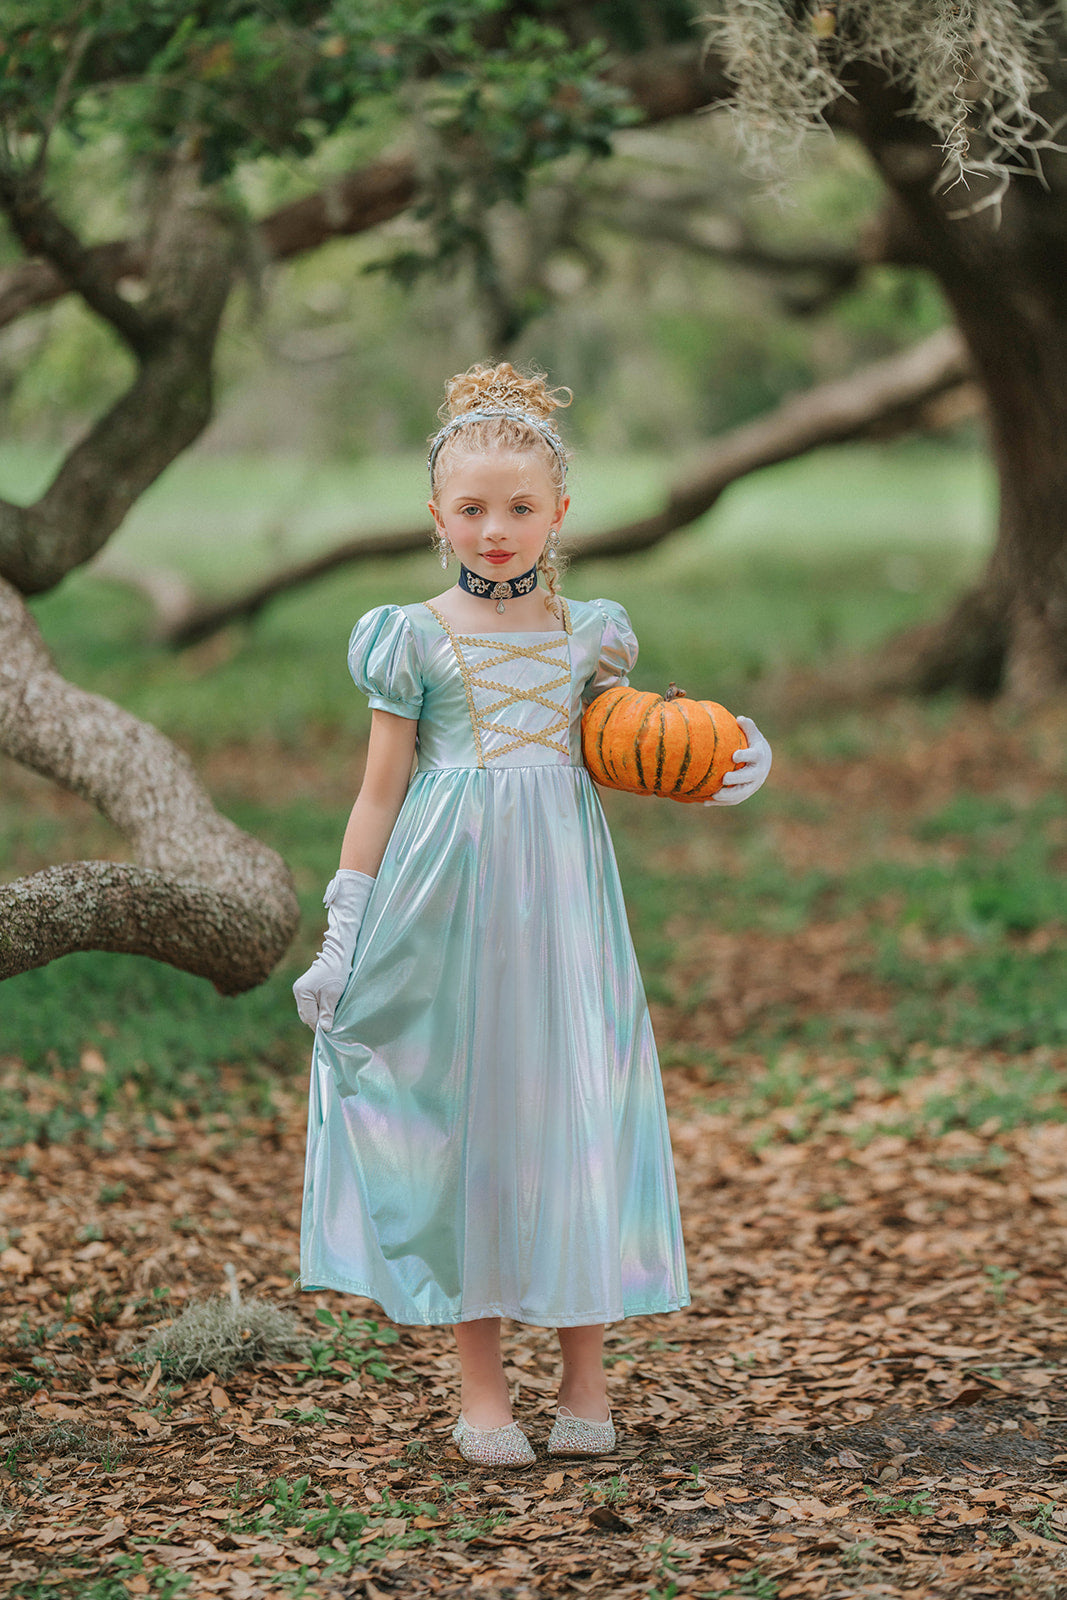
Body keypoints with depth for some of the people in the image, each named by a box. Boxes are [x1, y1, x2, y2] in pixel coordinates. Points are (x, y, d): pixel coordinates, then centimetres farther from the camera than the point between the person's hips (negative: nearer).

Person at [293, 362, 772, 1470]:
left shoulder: (588, 634, 8)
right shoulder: (415, 639, 1)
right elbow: (379, 796, 3)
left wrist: (723, 765, 2)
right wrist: (342, 937, 0)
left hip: (561, 893, 2)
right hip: (445, 900, -2)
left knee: (574, 1114, 1)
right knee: (458, 1118, 1)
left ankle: (585, 1379, 12)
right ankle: (480, 1387, 11)